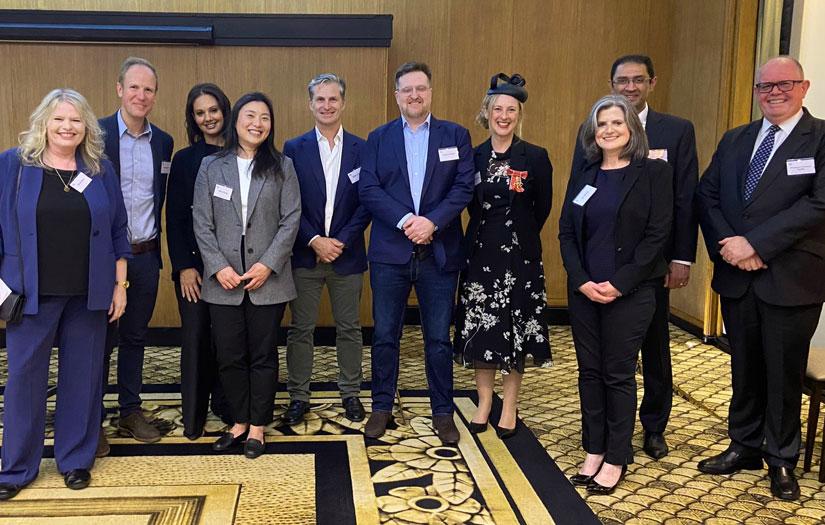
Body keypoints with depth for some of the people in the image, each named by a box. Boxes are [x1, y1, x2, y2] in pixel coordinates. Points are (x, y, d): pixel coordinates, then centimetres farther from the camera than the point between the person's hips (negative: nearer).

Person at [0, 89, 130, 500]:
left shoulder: (100, 170, 5)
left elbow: (117, 231, 8)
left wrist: (120, 285, 5)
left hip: (88, 294, 1)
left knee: (81, 376, 8)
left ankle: (75, 459, 24)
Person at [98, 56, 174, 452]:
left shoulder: (163, 142, 7)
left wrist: (157, 246, 8)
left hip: (146, 254, 4)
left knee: (135, 337, 14)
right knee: (101, 339, 4)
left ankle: (130, 412, 27)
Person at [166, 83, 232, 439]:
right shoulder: (184, 160, 4)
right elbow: (174, 218, 2)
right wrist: (184, 266, -6)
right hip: (194, 263, 0)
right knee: (195, 336, 1)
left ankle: (225, 406, 22)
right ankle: (193, 415, 14)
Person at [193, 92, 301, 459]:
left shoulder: (282, 167, 3)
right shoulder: (211, 167, 6)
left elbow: (291, 220, -2)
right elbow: (202, 222, 2)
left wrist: (268, 264, -11)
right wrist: (218, 266, -9)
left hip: (268, 278, -1)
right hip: (223, 279, 1)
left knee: (263, 355, 6)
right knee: (229, 355, 6)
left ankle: (257, 427, 19)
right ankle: (239, 422, 23)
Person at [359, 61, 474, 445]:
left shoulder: (456, 135, 7)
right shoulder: (379, 138, 8)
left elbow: (464, 187, -3)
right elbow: (368, 189, -3)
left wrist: (432, 222, -16)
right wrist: (405, 220, -16)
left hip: (440, 252, 0)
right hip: (390, 252, 1)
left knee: (438, 338, 7)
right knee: (385, 335, 7)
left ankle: (443, 412, 20)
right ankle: (382, 407, 22)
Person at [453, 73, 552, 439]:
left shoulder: (536, 157, -5)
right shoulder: (473, 157, 3)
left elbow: (543, 207, 3)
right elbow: (472, 205, 11)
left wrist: (518, 238, 8)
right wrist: (488, 234, 5)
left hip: (520, 257, -2)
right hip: (480, 253, 3)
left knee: (515, 330, 5)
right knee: (480, 329, 6)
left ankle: (509, 409, 18)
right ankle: (484, 404, 21)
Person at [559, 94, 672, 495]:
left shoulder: (654, 172, -3)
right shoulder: (582, 177, 10)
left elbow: (657, 234, -9)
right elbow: (566, 233, 6)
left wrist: (620, 284, -15)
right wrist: (581, 281, -8)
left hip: (629, 292, -4)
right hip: (584, 290, 5)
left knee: (618, 374, 2)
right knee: (589, 371, 9)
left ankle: (616, 459, 14)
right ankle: (594, 450, 21)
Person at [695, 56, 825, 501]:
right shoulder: (734, 140, 11)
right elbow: (707, 195, 6)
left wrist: (755, 244, -19)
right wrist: (727, 245, -10)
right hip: (737, 277, 5)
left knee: (784, 372, 8)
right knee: (744, 367, 15)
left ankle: (781, 460, 24)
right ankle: (744, 446, 31)